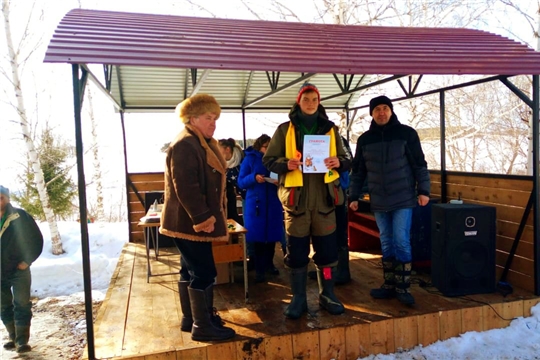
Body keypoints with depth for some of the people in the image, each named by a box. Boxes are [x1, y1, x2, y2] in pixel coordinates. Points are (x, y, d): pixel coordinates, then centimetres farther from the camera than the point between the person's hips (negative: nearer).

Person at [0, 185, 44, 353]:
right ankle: (14, 338, 26)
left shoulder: (20, 216, -8)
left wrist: (27, 260, -9)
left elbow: (37, 239, -4)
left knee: (22, 305, -1)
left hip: (19, 270, -4)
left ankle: (22, 341, 6)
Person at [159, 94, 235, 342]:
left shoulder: (203, 143, 17)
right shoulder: (184, 145, -17)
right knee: (203, 272, -5)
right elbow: (185, 186, -25)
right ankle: (202, 326, 6)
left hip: (193, 220, 11)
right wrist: (203, 218, -25)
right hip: (189, 221, -10)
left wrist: (208, 216, 21)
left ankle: (190, 318, 28)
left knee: (190, 270, 16)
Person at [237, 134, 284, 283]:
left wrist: (280, 182, -15)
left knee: (272, 234, 8)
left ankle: (269, 263, 26)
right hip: (256, 203, -2)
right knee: (258, 236, 1)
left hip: (273, 203, 2)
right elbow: (241, 182, -3)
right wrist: (254, 177, -21)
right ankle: (259, 269, 12)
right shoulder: (249, 159, 0)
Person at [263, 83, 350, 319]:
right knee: (296, 251, 5)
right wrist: (286, 164, -17)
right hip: (296, 198, -1)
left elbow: (346, 161, 13)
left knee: (327, 249, 8)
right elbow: (268, 160, 4)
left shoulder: (330, 129, 11)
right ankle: (298, 298, 20)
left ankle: (327, 295, 26)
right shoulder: (285, 129, 5)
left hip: (324, 198, 2)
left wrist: (338, 162, -10)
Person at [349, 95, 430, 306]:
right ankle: (389, 286, 20)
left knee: (401, 242, -4)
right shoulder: (365, 139, 7)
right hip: (378, 202, 3)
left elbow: (419, 164, -1)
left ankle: (403, 288, 8)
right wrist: (354, 197, 8)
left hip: (403, 199, -3)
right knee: (386, 244, 10)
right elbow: (358, 171, 11)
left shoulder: (407, 133, -2)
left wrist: (423, 190, -8)